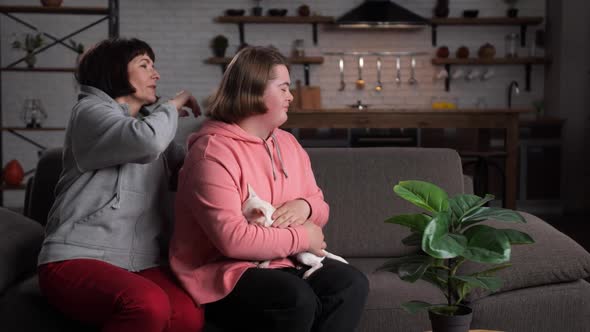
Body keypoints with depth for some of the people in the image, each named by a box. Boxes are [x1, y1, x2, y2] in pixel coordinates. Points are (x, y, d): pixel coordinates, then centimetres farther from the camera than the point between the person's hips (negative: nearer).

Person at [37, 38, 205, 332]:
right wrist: (172, 106, -1)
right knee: (149, 305, -37)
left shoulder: (146, 122, 26)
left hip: (142, 262, 6)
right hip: (78, 258, -6)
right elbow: (147, 140, -19)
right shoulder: (91, 110, 1)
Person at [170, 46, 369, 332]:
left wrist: (304, 207, -6)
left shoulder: (288, 143, 12)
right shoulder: (213, 152, -16)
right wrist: (302, 238, -16)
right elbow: (231, 239, -26)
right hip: (223, 272, -7)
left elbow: (320, 205, 20)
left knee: (352, 283, -17)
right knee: (297, 298, -33)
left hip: (283, 263, 8)